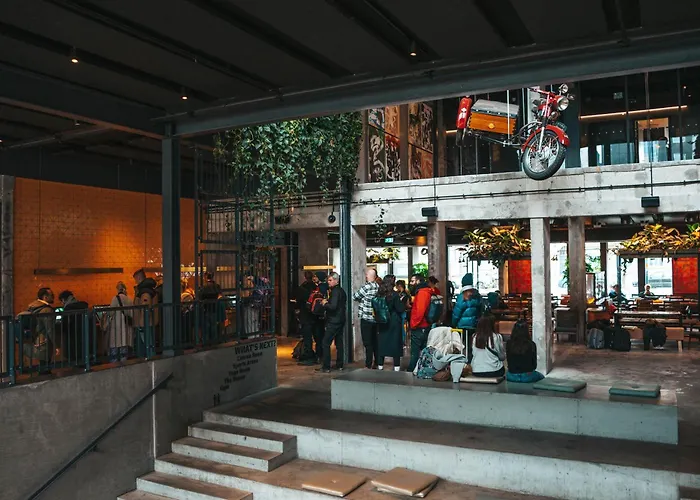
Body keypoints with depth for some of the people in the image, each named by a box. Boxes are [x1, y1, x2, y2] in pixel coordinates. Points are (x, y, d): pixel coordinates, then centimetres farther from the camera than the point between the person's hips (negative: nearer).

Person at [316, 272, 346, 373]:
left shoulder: (335, 291, -15)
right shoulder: (342, 291, 15)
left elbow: (333, 306, -26)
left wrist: (325, 304, -9)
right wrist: (327, 301, 8)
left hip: (333, 321, -10)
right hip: (340, 320, 10)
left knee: (326, 343, -7)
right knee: (339, 343, 13)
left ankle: (326, 367, -7)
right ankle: (339, 365, 18)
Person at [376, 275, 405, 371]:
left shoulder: (379, 294, 2)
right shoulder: (394, 295, -13)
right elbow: (400, 309, -11)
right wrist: (401, 301, 4)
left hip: (382, 323, 4)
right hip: (394, 323, -4)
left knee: (381, 343, 10)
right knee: (395, 345, 2)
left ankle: (380, 366, 14)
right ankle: (396, 367, 3)